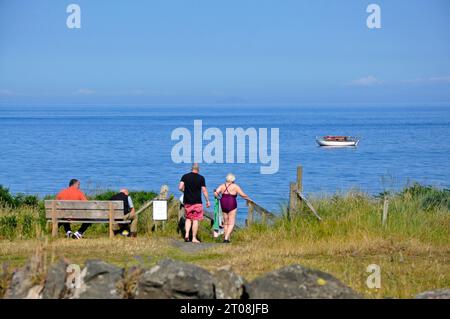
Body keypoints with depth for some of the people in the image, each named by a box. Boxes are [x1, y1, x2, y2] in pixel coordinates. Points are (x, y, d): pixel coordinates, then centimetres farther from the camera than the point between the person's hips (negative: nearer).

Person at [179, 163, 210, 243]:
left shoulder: (185, 176, 1)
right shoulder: (201, 178, -4)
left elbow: (180, 188, -7)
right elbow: (204, 190, -4)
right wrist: (207, 201, 4)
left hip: (187, 201, 2)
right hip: (197, 202, -2)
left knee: (188, 218, 16)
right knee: (195, 220, 1)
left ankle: (186, 234, 0)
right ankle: (194, 238, 1)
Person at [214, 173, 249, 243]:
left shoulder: (222, 186, 6)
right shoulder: (235, 186, -4)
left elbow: (215, 193, -7)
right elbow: (243, 195, -3)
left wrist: (218, 197, 12)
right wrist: (248, 198, 14)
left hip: (223, 205, 5)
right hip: (232, 205, -5)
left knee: (225, 223, 16)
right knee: (231, 223, -3)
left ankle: (226, 237, 18)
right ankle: (226, 238, -16)